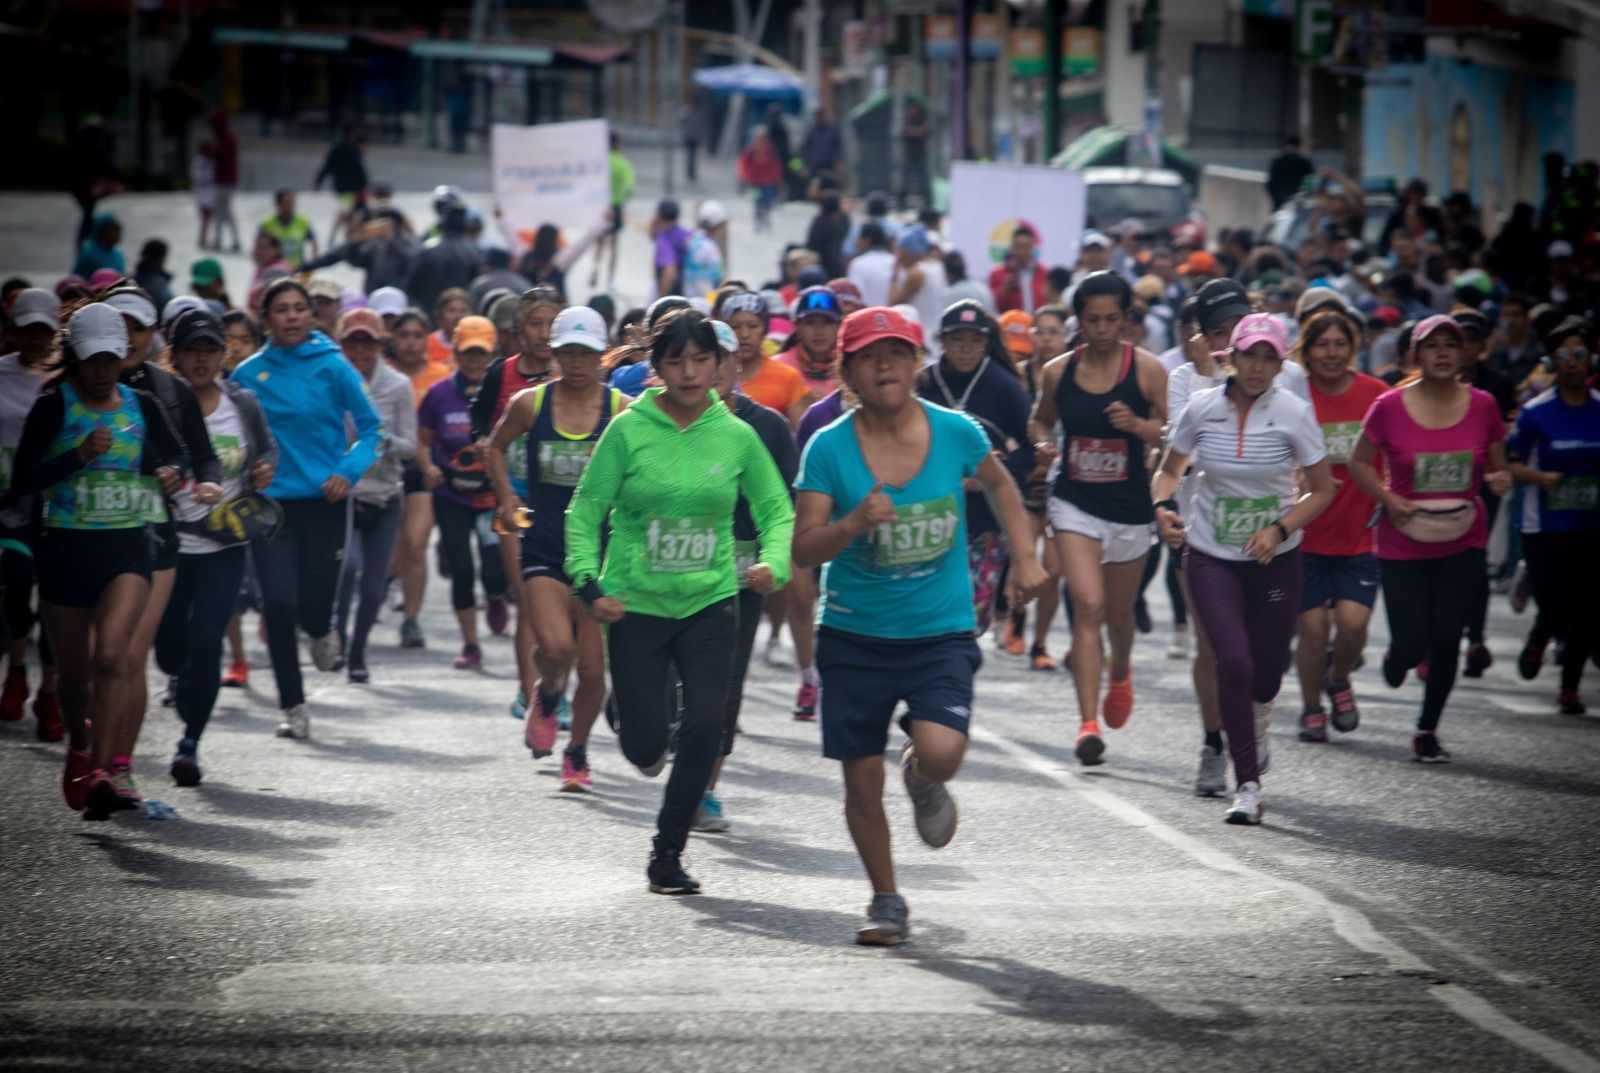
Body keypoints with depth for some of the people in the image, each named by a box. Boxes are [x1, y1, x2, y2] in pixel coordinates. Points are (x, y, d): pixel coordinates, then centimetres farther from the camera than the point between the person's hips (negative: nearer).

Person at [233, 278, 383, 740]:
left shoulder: (332, 367, -2)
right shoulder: (249, 374, 4)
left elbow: (371, 428, 2)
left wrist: (349, 471, -12)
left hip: (324, 501, -1)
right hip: (271, 503, 1)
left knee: (315, 604, -2)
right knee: (278, 604, -8)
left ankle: (321, 632, 38)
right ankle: (293, 707, 5)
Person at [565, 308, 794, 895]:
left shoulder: (737, 437, -2)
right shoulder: (629, 430, -7)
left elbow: (777, 511, 9)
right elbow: (585, 510, -2)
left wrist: (773, 564, -10)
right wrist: (589, 583, -13)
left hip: (708, 604, 1)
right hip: (636, 604, -1)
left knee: (705, 725, -16)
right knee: (646, 744, -2)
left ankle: (668, 851, 1)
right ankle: (628, 711, 39)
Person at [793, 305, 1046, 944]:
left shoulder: (956, 433, -5)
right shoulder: (829, 448, -9)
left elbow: (1000, 486, 18)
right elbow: (804, 550, -13)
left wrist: (1024, 557, 8)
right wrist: (855, 523, -31)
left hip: (941, 633, 0)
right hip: (854, 636, 0)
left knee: (940, 753, -22)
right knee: (862, 780, 4)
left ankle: (922, 782, 17)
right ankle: (886, 901, 27)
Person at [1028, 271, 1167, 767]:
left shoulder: (1146, 368, -6)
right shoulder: (1058, 372, 0)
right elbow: (1041, 419, 18)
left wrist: (1137, 425, -22)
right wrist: (1044, 443, -4)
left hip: (1129, 507, 0)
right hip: (1074, 503, 0)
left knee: (1118, 613, 16)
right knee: (1088, 605, -17)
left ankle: (1120, 674, 53)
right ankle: (1089, 723, -20)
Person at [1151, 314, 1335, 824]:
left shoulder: (1293, 413, -10)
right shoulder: (1202, 408, -6)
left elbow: (1322, 491, -1)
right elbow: (1169, 469, 9)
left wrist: (1281, 529, -16)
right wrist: (1164, 506, -12)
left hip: (1275, 559, 0)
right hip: (1210, 556, 0)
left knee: (1266, 673, 7)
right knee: (1233, 662, -17)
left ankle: (1256, 729, 46)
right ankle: (1248, 786, -8)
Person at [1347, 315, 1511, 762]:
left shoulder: (1482, 406, -1)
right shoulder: (1390, 407, -8)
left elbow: (1497, 468, 10)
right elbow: (1359, 461, 4)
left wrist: (1500, 481, -13)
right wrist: (1387, 498, -12)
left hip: (1463, 543, 2)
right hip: (1403, 544, -1)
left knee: (1447, 637, -5)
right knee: (1411, 645, -4)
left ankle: (1428, 730, 13)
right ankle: (1396, 657, 36)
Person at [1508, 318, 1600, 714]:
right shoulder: (1536, 412, -4)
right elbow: (1511, 463, -2)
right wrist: (1540, 477, -19)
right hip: (1544, 528, -3)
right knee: (1556, 610, -12)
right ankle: (1537, 642, 24)